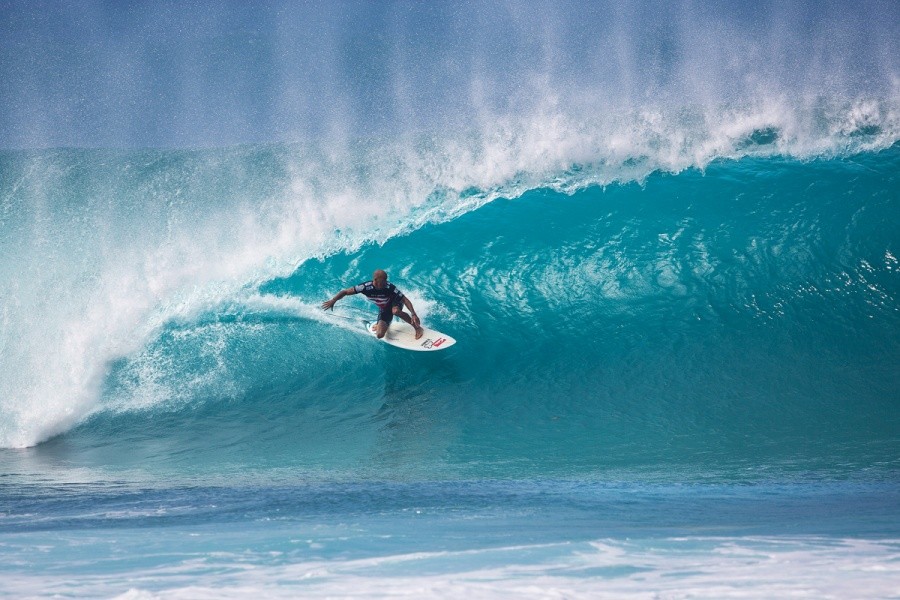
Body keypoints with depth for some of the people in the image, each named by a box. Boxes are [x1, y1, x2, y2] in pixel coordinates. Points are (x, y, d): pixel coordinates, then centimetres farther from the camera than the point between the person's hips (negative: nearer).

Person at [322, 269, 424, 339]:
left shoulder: (390, 288, -34)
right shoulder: (366, 287, -30)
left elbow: (405, 300, -30)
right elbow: (345, 292, -22)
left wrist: (413, 314, -43)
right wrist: (333, 300, -31)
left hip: (396, 302, -2)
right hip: (384, 310, 2)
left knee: (396, 311, -40)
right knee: (379, 335, -13)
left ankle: (417, 327, -19)